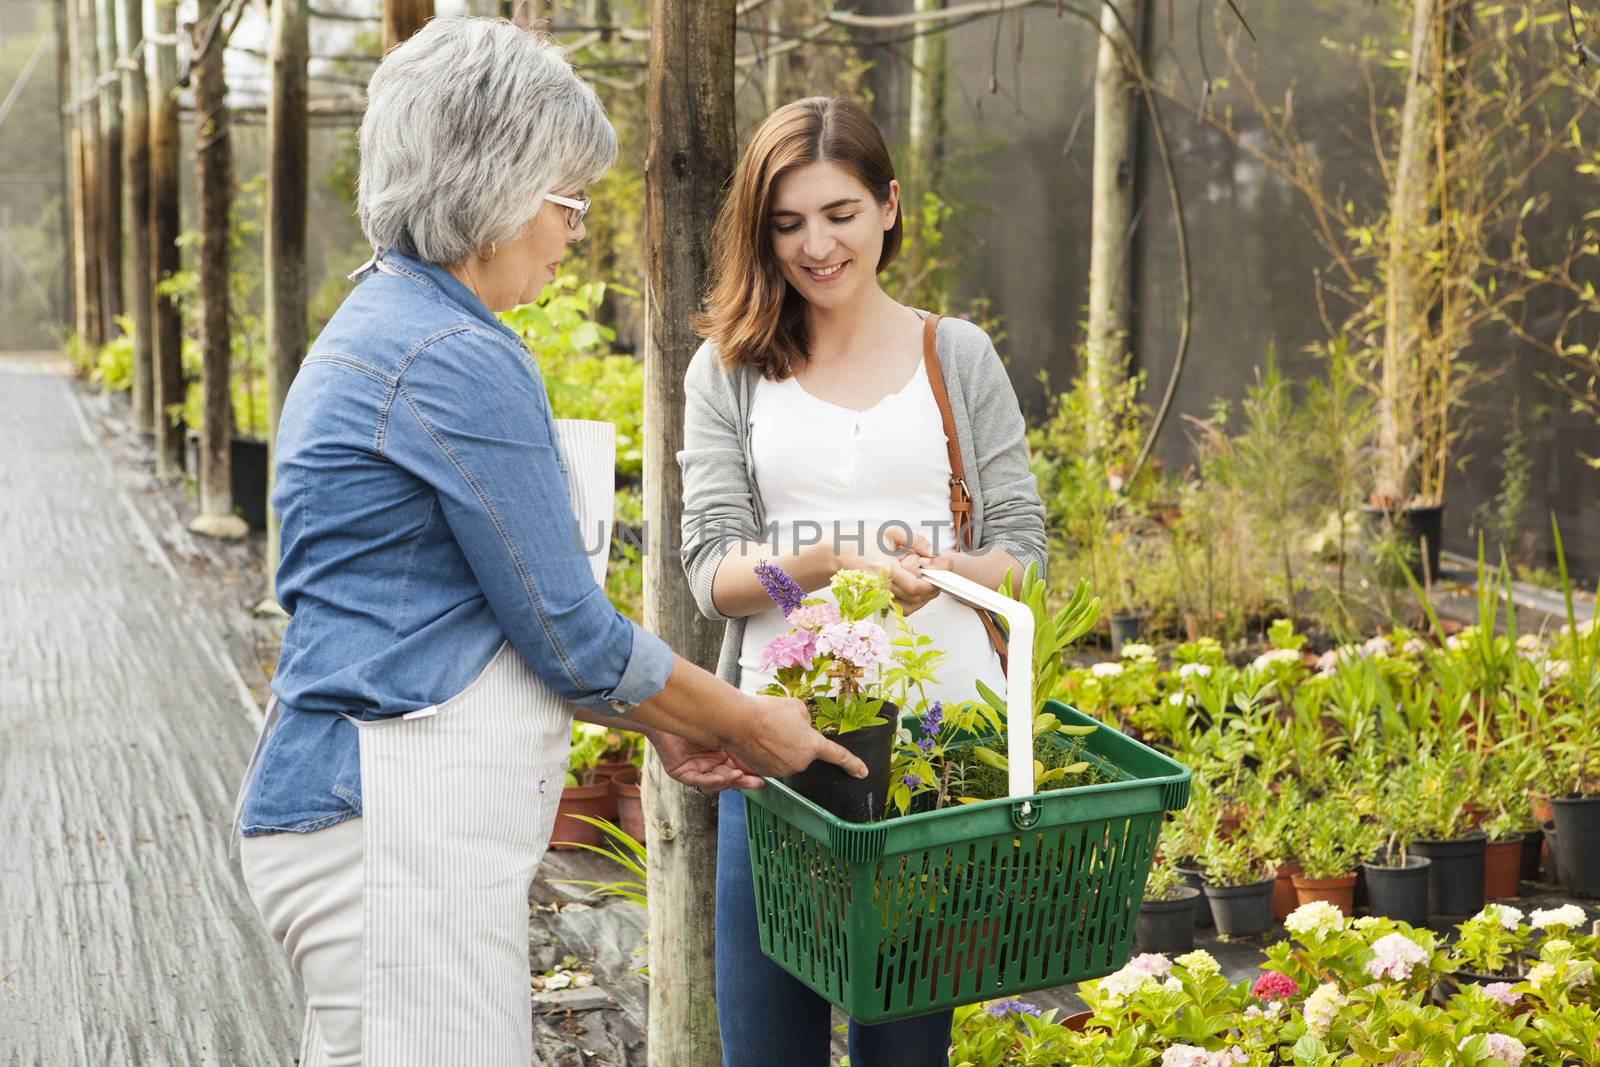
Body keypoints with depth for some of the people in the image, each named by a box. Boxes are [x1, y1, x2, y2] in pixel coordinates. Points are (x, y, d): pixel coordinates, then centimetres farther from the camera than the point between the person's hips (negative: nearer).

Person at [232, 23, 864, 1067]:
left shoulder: (382, 326, 14)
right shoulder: (458, 363, -18)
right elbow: (573, 637, -13)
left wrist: (663, 720, 20)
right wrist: (748, 725, 3)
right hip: (398, 823, -10)